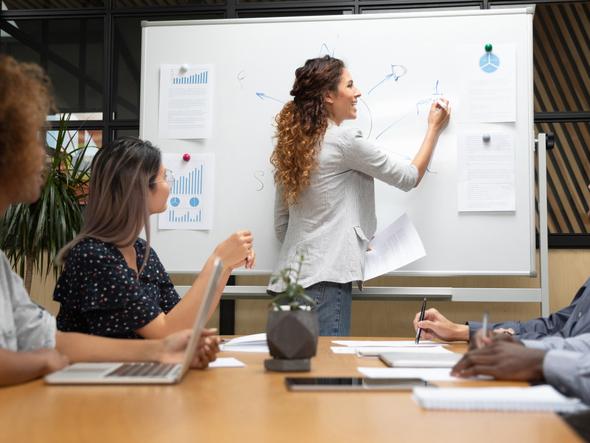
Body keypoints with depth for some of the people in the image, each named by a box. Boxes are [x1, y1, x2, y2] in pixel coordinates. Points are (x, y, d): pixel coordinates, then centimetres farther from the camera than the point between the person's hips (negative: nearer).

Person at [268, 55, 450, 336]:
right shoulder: (344, 141, -10)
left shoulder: (291, 145, 12)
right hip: (324, 280, -8)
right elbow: (410, 178, 2)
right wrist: (434, 128, 16)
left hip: (290, 279, 8)